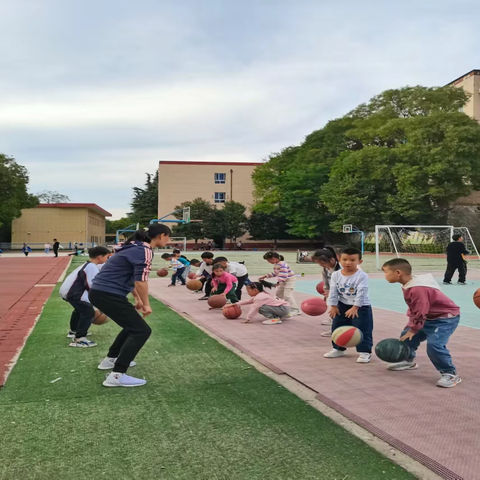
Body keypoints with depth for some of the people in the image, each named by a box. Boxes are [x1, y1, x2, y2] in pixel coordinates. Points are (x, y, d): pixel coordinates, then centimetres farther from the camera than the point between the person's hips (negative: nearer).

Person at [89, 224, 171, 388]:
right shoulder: (145, 251, -13)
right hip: (108, 294, -10)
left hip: (100, 291, 10)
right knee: (141, 330, -6)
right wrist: (146, 304, -7)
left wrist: (138, 299, 28)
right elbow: (140, 281, -20)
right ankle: (116, 376, -9)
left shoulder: (136, 247, 18)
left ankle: (110, 359, 36)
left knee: (132, 324, 25)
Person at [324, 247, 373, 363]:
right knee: (337, 328, 12)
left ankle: (365, 352, 6)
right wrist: (333, 306, -7)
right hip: (342, 305, 5)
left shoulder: (362, 276, -19)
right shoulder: (335, 275, -6)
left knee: (362, 330, -5)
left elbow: (361, 293, -22)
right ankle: (338, 349, 28)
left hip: (361, 307, -5)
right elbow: (333, 291, -3)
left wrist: (355, 307, -24)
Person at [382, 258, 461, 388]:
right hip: (429, 318, 11)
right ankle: (409, 361, 37)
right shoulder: (408, 285, 1)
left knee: (434, 344, -27)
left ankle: (450, 374, -10)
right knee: (406, 336, 15)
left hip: (446, 318, -11)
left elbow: (420, 312, -28)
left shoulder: (417, 289, -33)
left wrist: (413, 329, -16)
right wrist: (410, 326, 7)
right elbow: (413, 309, 12)